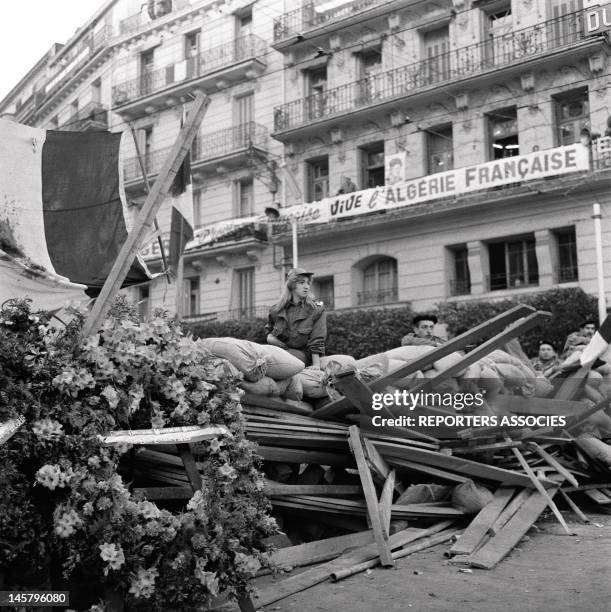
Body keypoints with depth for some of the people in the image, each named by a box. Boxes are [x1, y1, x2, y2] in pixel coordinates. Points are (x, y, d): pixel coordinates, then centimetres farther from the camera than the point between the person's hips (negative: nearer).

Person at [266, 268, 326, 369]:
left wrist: (316, 365, -14)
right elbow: (269, 329, 29)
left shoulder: (316, 310, 1)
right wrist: (270, 337, 5)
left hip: (303, 353, -3)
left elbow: (316, 342, -4)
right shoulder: (276, 310, 10)